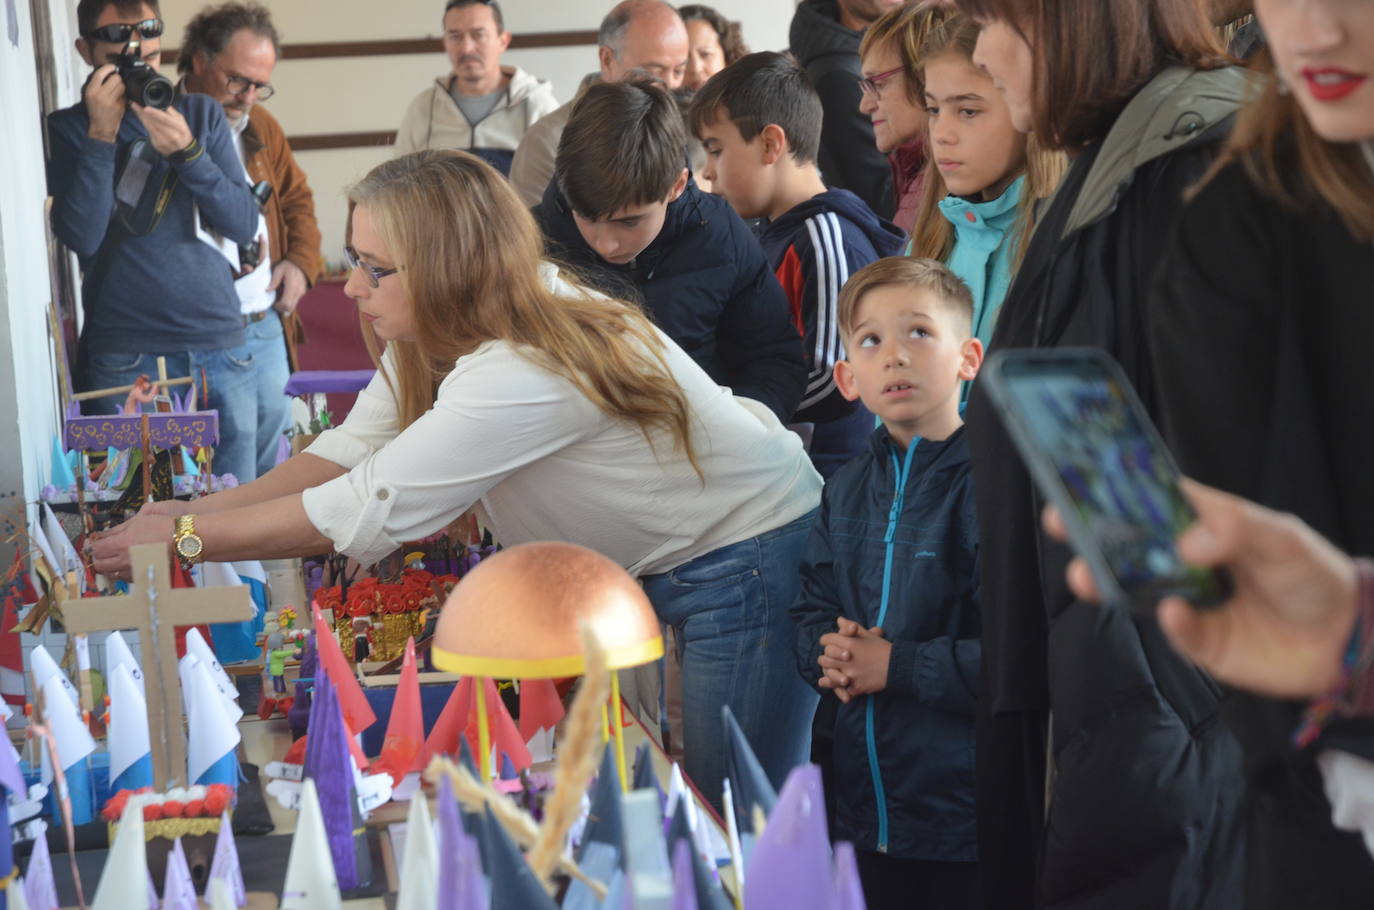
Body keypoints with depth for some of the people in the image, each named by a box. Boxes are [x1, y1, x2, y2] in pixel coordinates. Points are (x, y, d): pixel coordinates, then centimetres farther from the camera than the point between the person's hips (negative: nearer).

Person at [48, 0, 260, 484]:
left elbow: (245, 225, 0)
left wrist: (186, 150, -14)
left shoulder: (202, 114, 10)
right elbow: (81, 237, -11)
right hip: (127, 361, -2)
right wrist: (102, 135, -15)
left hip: (223, 349, 3)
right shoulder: (68, 129, 2)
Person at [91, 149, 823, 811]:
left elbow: (368, 512, -30)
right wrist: (195, 510, -12)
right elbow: (350, 454, -2)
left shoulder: (525, 374, -33)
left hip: (748, 557, -9)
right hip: (665, 560, 9)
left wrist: (186, 538, -21)